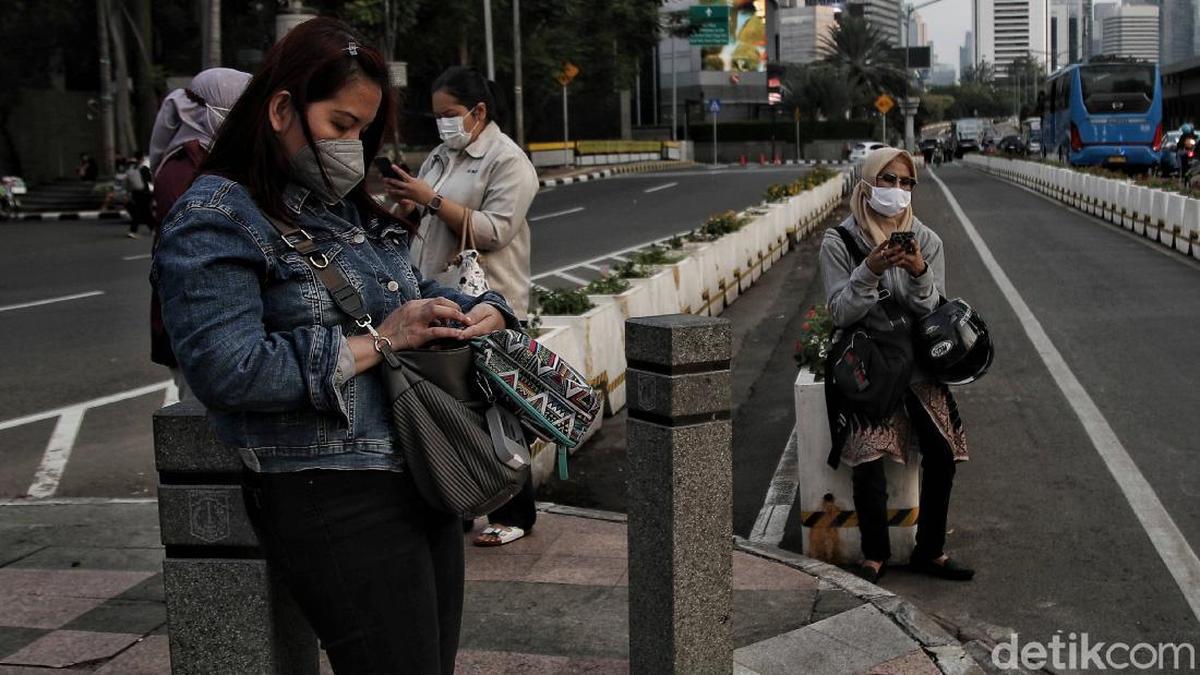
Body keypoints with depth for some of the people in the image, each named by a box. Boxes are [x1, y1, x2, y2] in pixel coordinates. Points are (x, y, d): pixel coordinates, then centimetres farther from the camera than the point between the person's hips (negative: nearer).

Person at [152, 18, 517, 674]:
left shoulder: (348, 208, 17)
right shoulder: (214, 219, -9)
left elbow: (414, 288, 28)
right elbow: (227, 371, -21)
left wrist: (481, 311, 4)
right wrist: (377, 341, -16)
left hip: (428, 482, 9)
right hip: (336, 499, -9)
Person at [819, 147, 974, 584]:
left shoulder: (926, 240, 6)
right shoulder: (839, 243, -2)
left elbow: (930, 311, 0)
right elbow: (841, 313, -7)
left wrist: (920, 273, -20)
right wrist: (870, 271, -22)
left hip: (917, 359, 3)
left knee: (942, 451, -13)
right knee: (867, 456, -19)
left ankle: (930, 551, 4)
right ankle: (875, 555, -1)